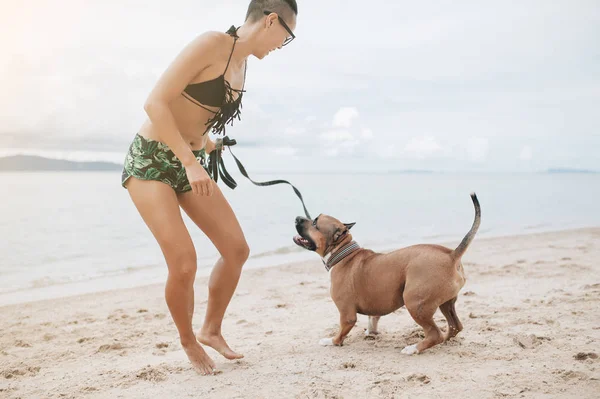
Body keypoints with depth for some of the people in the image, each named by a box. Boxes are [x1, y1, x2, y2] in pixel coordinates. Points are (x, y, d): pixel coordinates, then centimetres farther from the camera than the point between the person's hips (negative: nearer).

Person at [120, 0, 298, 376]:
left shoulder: (242, 64, 8)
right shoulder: (212, 43, -19)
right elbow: (155, 102, -24)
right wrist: (191, 162, -27)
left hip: (191, 163, 8)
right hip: (151, 160, -8)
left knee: (237, 249, 3)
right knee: (184, 263, -16)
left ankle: (211, 330, 22)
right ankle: (188, 341, 11)